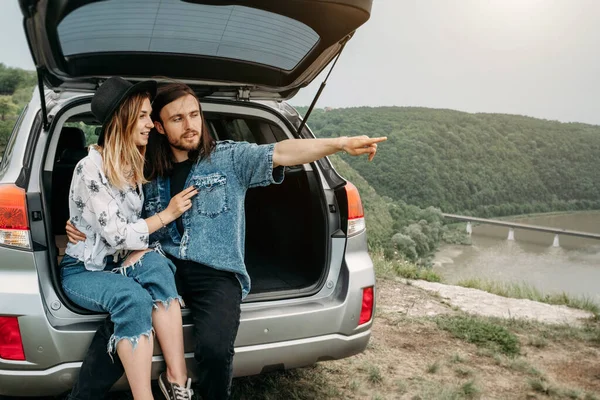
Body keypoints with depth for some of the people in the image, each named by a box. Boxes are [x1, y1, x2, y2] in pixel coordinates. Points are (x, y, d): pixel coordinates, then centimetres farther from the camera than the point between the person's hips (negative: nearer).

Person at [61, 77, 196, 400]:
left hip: (121, 263, 5)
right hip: (83, 270, -5)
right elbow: (115, 234, -21)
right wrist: (168, 214, -12)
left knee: (154, 264, -30)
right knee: (133, 298, -36)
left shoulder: (135, 166, 5)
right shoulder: (91, 168, -18)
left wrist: (140, 250, -11)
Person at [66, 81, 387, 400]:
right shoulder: (149, 175, 15)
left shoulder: (230, 158, 5)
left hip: (216, 274, -2)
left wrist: (341, 143, -21)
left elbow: (281, 152, -8)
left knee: (214, 348, -28)